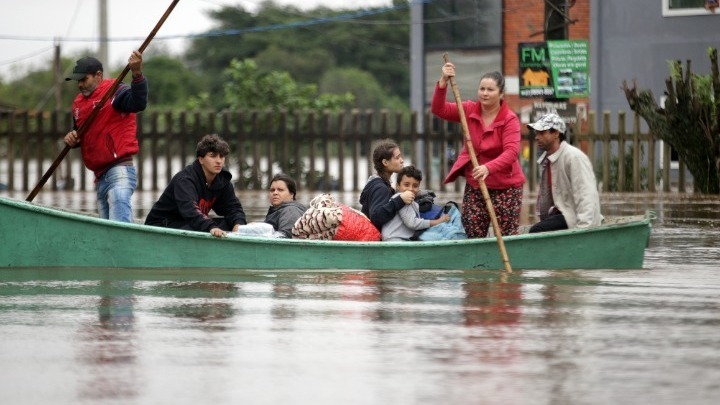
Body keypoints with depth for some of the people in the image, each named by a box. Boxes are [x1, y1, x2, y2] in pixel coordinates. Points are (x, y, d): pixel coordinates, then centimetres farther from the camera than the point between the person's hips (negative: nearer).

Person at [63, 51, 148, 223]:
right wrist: (71, 138, 5)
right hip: (101, 177, 9)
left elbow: (138, 103, -26)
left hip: (119, 172, -9)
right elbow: (79, 133, 30)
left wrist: (137, 75, -43)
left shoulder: (114, 92, -7)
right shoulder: (79, 103, 19)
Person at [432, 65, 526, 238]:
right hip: (474, 185, 4)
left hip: (505, 186, -4)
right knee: (473, 237, 5)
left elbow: (511, 152, -26)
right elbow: (439, 109, -7)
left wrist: (489, 168, -43)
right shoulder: (470, 110, 1)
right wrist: (443, 82, -22)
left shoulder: (510, 119, -13)